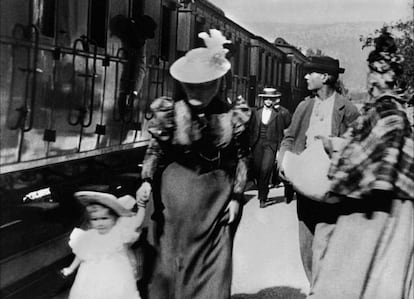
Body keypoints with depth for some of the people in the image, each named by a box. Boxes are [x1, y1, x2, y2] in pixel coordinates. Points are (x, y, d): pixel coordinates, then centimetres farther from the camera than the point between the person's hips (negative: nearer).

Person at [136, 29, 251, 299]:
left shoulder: (234, 115, -6)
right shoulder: (171, 112, -7)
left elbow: (242, 157, 1)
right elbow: (156, 149, 2)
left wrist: (237, 197, -2)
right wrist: (147, 180, -12)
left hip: (217, 199, 0)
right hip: (177, 197, 0)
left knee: (213, 265, 6)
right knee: (171, 261, 11)